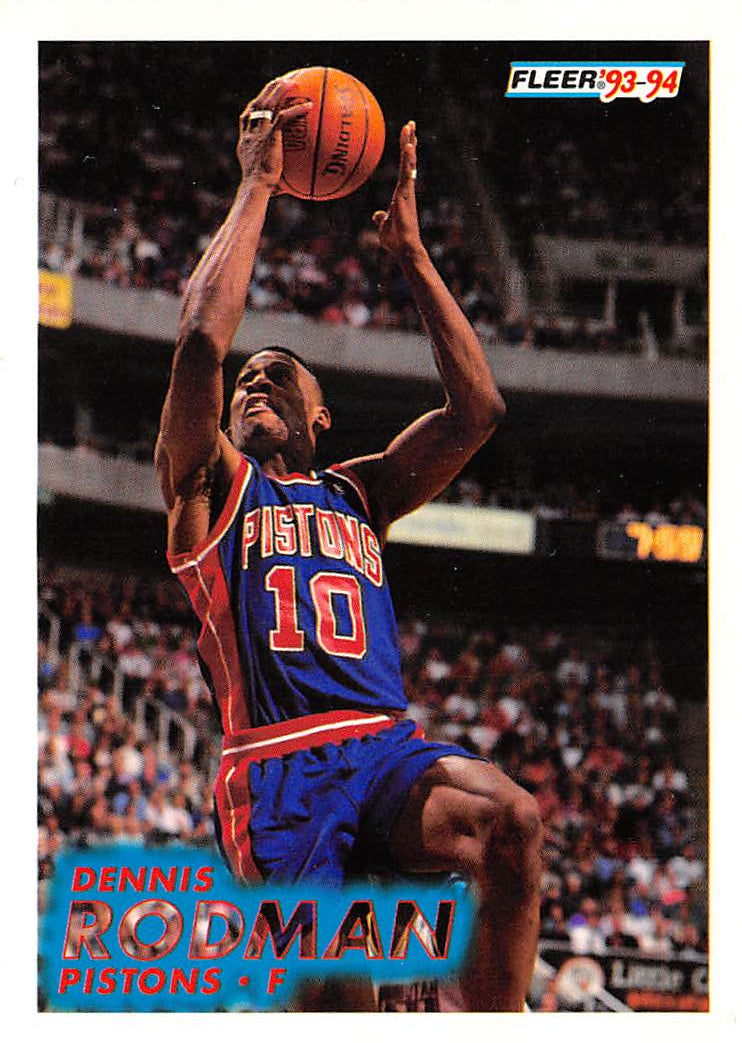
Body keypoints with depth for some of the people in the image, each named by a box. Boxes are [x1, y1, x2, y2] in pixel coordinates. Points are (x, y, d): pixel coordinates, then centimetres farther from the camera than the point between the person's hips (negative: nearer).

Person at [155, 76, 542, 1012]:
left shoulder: (359, 491, 27)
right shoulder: (210, 484, 15)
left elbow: (476, 411, 15)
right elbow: (200, 341, -2)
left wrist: (409, 249, 15)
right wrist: (255, 188, 4)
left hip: (387, 750, 3)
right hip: (277, 766, -3)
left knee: (512, 819, -30)